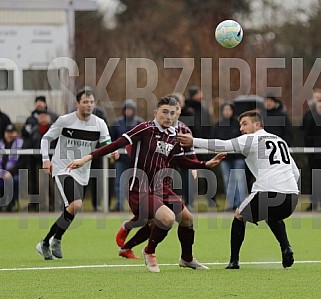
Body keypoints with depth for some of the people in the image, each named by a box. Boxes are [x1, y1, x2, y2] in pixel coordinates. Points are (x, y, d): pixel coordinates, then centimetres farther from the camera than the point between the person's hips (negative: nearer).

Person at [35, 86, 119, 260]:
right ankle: (56, 240, -6)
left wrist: (113, 152, -28)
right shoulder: (65, 121, -7)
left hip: (82, 173, 5)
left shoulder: (99, 124, 1)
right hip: (62, 169, -5)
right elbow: (46, 138, 4)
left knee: (70, 211, 9)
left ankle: (45, 244, 27)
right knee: (76, 205, -23)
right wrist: (46, 159, -10)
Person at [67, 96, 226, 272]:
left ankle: (187, 259, 39)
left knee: (186, 218, 14)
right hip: (140, 190, -8)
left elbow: (180, 161, 23)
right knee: (168, 218, -26)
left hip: (160, 188, 8)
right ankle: (149, 253, 1)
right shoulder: (146, 129, -14)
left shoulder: (173, 136, 7)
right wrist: (87, 158, -26)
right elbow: (117, 144, -20)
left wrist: (206, 164, 18)